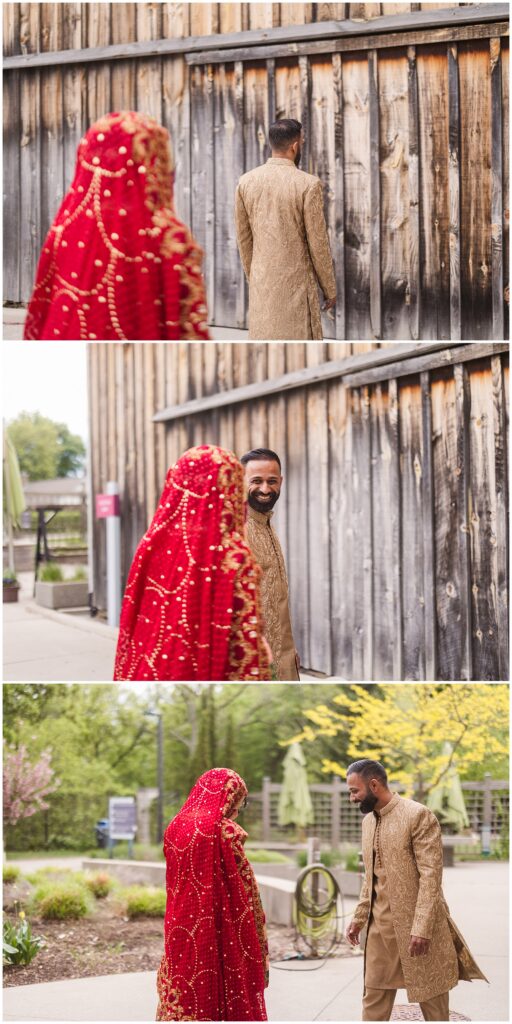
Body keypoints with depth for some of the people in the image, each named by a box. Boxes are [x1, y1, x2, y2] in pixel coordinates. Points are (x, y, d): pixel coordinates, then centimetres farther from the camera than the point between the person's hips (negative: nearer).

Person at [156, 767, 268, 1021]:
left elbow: (174, 880, 12)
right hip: (220, 932, -6)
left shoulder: (174, 827, 5)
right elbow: (243, 888, -11)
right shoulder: (225, 831, -14)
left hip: (181, 927, 6)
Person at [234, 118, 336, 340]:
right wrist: (330, 289, 1)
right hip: (296, 284, -5)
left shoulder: (246, 182, 0)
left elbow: (244, 239, 8)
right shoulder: (308, 184, -15)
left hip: (263, 284, 5)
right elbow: (318, 244, -11)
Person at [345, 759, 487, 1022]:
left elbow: (431, 875, -18)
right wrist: (359, 917, 14)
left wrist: (421, 929, -23)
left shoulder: (418, 815, -14)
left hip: (416, 924, -7)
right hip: (380, 923, 7)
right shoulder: (368, 820, 11)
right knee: (373, 996, 6)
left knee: (430, 996, 4)